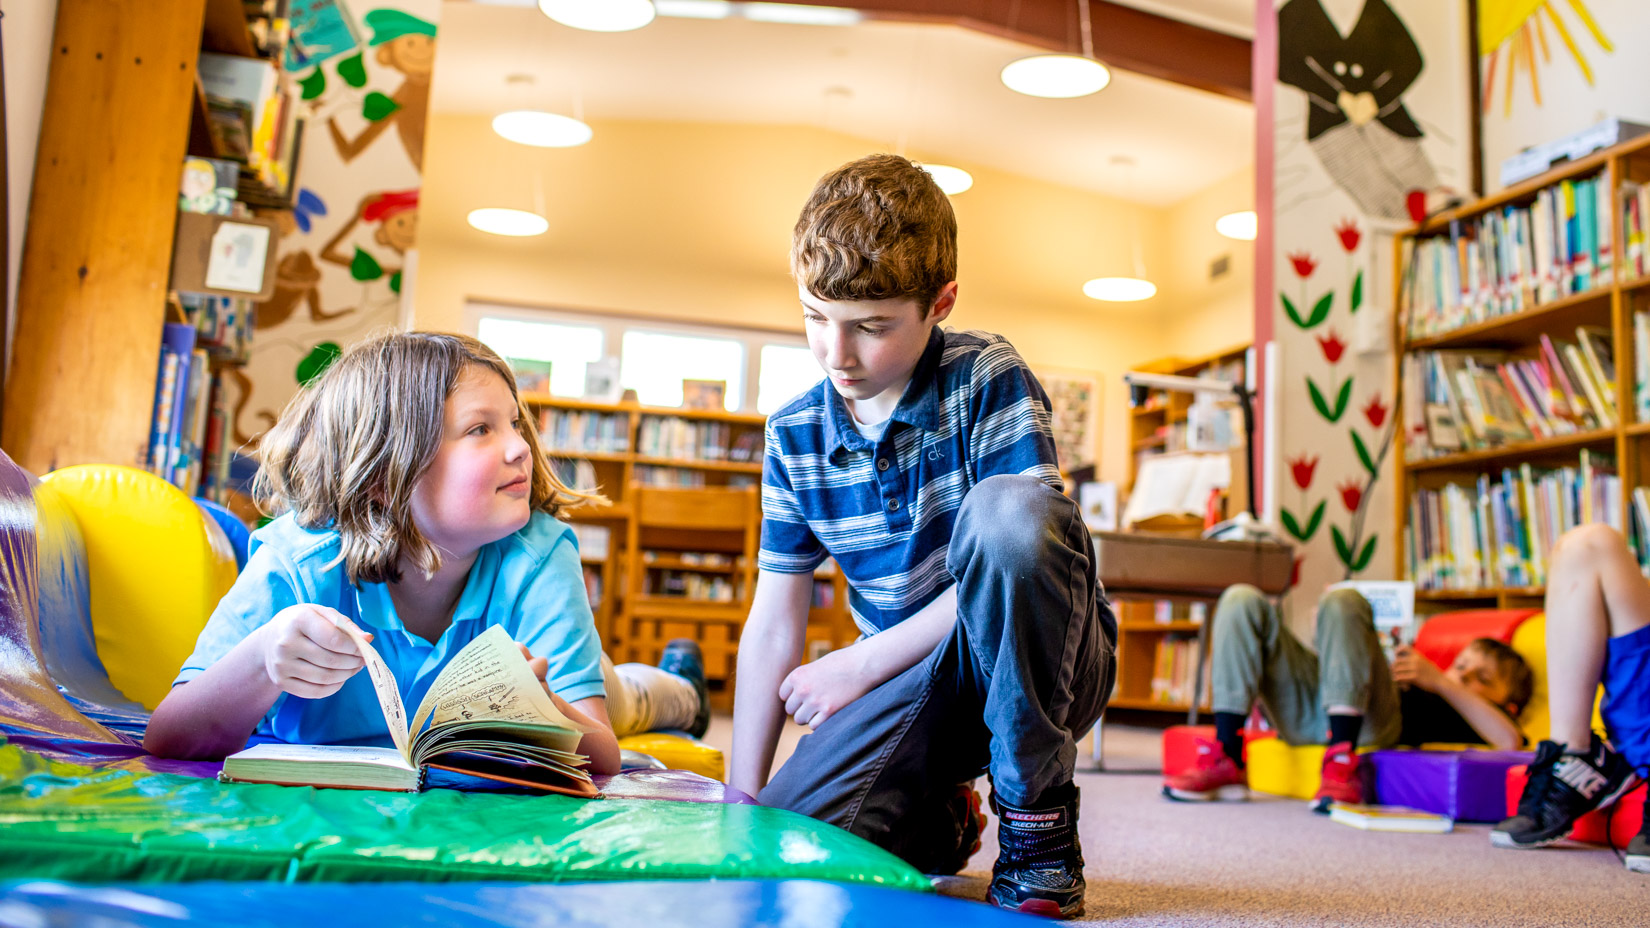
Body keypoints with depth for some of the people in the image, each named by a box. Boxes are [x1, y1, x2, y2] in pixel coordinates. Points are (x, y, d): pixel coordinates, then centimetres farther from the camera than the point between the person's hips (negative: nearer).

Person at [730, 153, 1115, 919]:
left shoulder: (986, 378, -11)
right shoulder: (794, 433, 1)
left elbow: (1026, 544, -20)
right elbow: (774, 621, 3)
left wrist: (862, 663, -17)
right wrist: (743, 799, 0)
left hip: (1037, 660, -3)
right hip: (915, 680, 3)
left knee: (1002, 510, -35)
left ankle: (1038, 817, -16)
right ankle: (939, 818, 12)